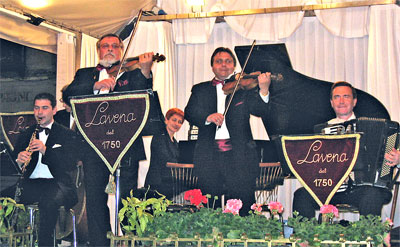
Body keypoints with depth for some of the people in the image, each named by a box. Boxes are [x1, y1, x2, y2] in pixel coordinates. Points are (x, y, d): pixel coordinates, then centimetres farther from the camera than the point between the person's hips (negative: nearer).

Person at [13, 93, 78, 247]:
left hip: (57, 183, -3)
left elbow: (69, 165, -5)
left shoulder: (67, 135, 10)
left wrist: (45, 150, -21)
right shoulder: (26, 135, 21)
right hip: (31, 184, 3)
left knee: (49, 200, -38)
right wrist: (19, 161, -16)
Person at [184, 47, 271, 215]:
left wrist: (263, 90, -25)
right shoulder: (200, 89, 15)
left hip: (240, 156, -1)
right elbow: (189, 113, 3)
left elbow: (259, 110, -5)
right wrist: (208, 117, -17)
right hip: (209, 156, 2)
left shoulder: (244, 87, 9)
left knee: (243, 205, -1)